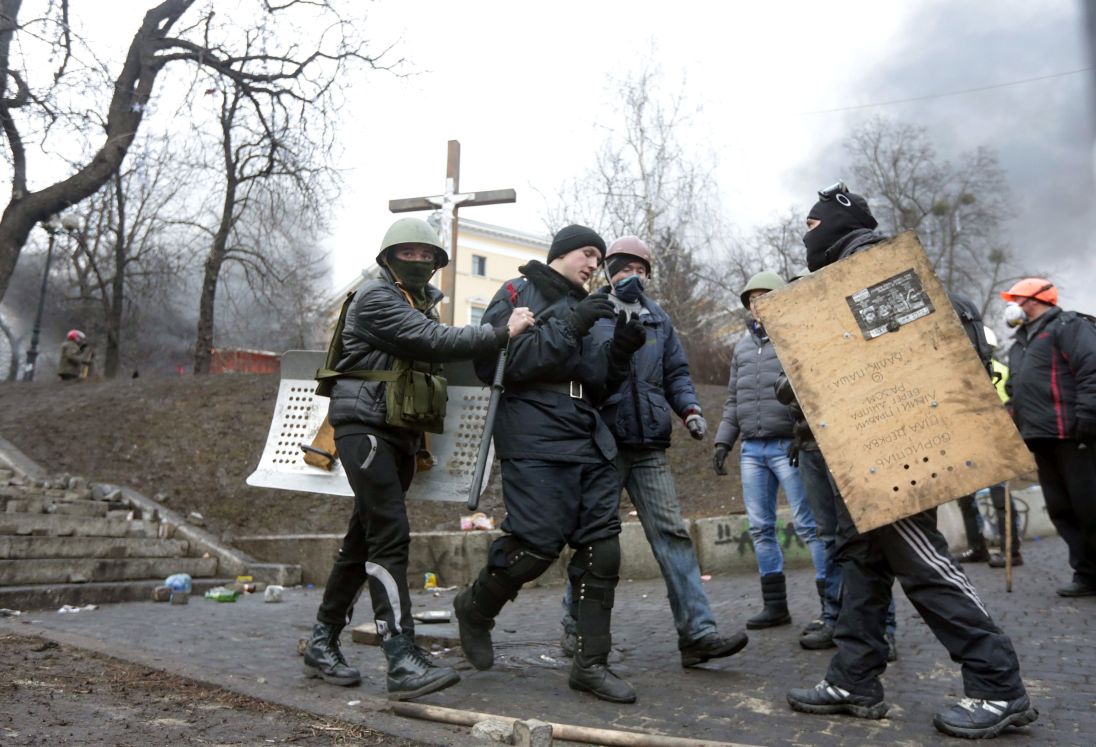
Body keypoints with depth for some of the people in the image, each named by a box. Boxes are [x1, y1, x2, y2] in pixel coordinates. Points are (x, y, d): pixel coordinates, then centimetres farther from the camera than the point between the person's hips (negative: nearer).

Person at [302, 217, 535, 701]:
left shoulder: (422, 303, 20)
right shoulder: (375, 297, -10)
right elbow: (437, 343, -21)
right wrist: (503, 331, -20)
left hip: (400, 434, 9)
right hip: (364, 426, -9)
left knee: (364, 539, 11)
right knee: (391, 535, -17)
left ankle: (322, 645, 22)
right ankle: (403, 663, -18)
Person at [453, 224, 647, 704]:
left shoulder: (582, 310, 23)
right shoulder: (517, 295, 3)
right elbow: (492, 362, -14)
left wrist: (619, 351, 2)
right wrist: (566, 329, -17)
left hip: (588, 443, 7)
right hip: (534, 443, -7)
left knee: (602, 546, -1)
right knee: (538, 543, -10)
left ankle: (591, 663, 11)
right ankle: (475, 610, 21)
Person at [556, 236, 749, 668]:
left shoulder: (658, 320, 16)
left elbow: (676, 373, 17)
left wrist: (689, 409, 1)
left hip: (649, 446, 4)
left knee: (672, 534, -2)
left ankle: (698, 633, -1)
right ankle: (576, 628, 20)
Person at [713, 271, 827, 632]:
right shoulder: (742, 346, 17)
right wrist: (723, 441, 13)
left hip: (788, 445, -6)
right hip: (751, 449, 6)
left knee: (808, 525, -5)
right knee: (760, 527, 7)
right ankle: (775, 604, 16)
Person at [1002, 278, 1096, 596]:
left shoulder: (1067, 326, -3)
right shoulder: (1022, 341, 23)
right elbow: (1014, 390, 25)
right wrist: (1016, 426, 16)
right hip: (1041, 438, 9)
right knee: (1062, 510, 8)